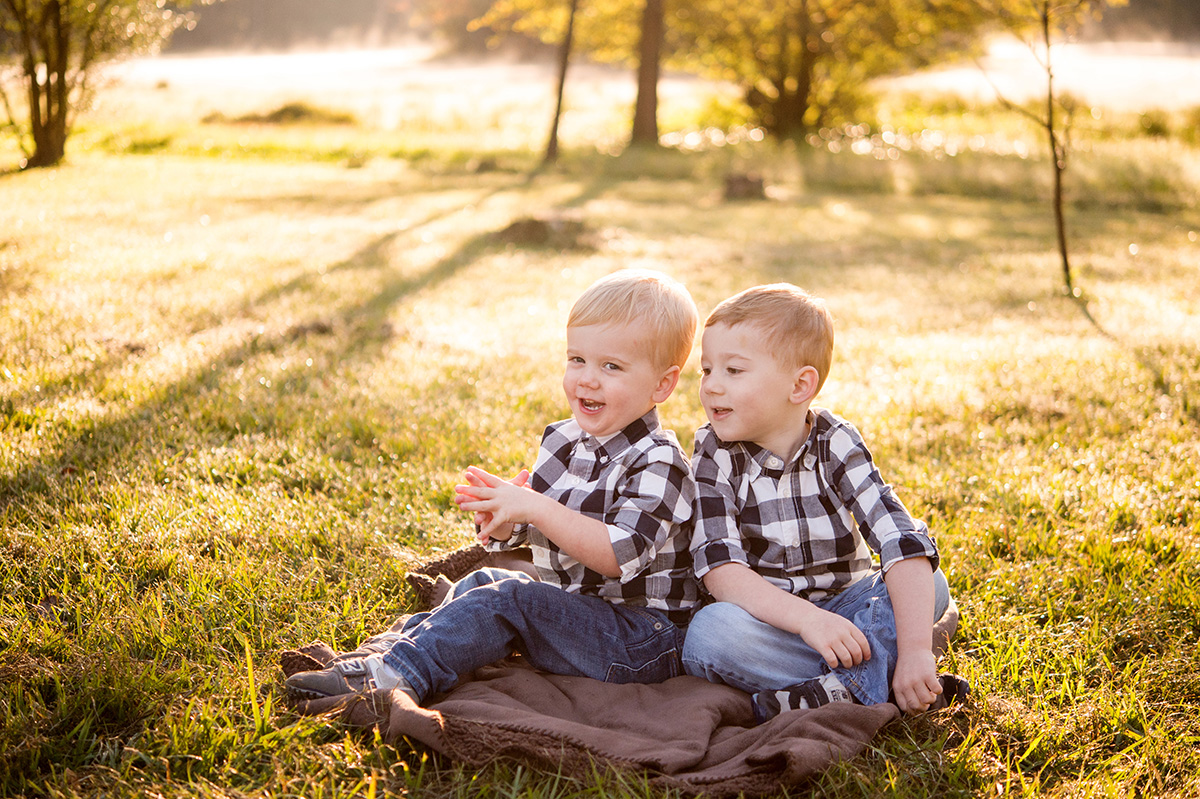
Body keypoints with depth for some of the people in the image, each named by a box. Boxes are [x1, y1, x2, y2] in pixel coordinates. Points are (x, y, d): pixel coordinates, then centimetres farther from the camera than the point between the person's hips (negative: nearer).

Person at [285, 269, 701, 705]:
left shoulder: (659, 465, -17)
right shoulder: (562, 440, 9)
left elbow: (619, 556, -28)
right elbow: (514, 533, 13)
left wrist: (535, 507, -31)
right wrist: (496, 511, -13)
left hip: (642, 643, -9)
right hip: (574, 610, 9)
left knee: (507, 600, -23)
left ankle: (392, 676, -25)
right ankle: (382, 651, -4)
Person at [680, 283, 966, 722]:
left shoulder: (836, 444, -10)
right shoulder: (715, 455, -9)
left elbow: (905, 543, -22)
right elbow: (719, 567, -20)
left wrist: (915, 650, -36)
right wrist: (806, 619, -34)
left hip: (843, 605, 1)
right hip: (763, 617, -1)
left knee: (930, 585, -20)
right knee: (708, 633, -32)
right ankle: (878, 680, -28)